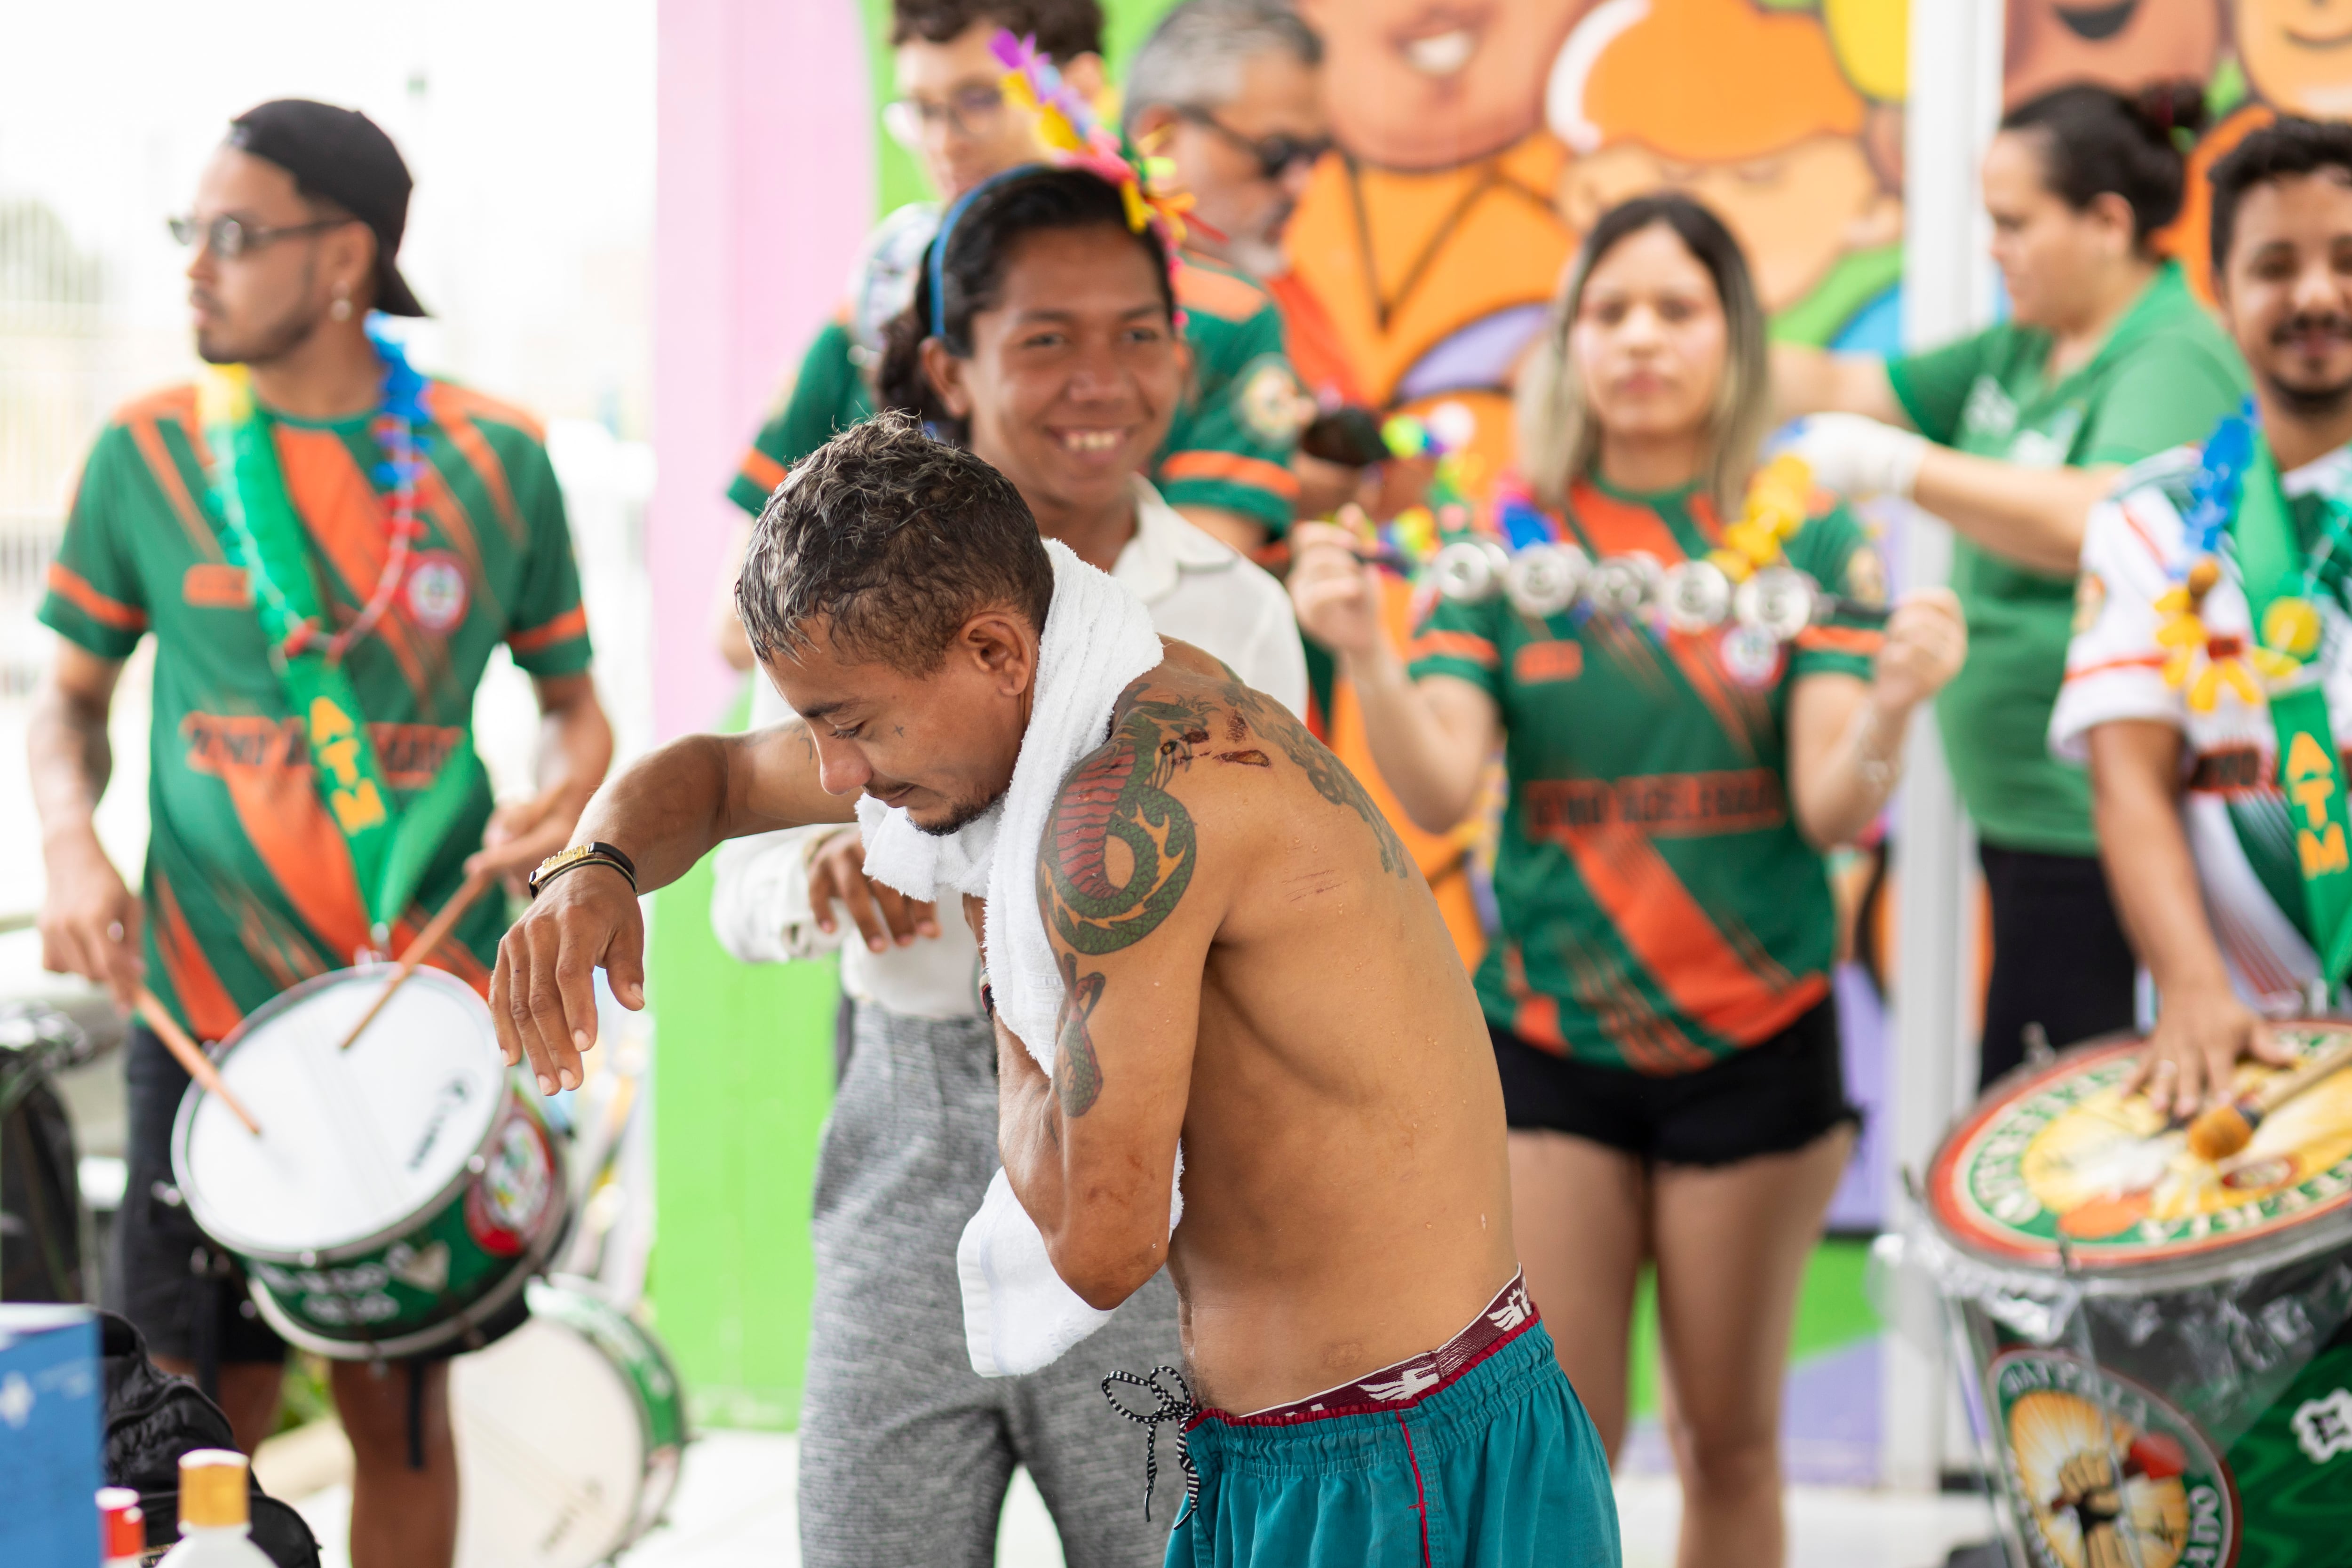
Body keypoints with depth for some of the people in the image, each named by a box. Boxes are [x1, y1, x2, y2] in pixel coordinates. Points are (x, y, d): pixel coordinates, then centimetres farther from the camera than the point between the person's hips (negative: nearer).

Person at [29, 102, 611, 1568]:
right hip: (207, 1008, 0)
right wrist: (70, 841, -10)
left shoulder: (491, 459, 0)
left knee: (401, 1405, 9)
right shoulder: (149, 454, 0)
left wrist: (561, 794, -12)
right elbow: (73, 693, 10)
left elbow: (573, 700, 10)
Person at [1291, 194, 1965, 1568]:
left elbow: (1834, 811, -10)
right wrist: (1367, 655, -27)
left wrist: (1892, 704, -31)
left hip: (1755, 1043, 0)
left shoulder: (1809, 538, -1)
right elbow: (1440, 794, -9)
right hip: (1548, 1041, 0)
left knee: (1731, 1446, 11)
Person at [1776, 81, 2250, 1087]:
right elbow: (1841, 386, 20)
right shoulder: (2021, 353, 15)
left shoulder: (2176, 363, -13)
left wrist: (1894, 465, -27)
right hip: (2020, 807, 9)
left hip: (2092, 822, -9)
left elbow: (2100, 525, -29)